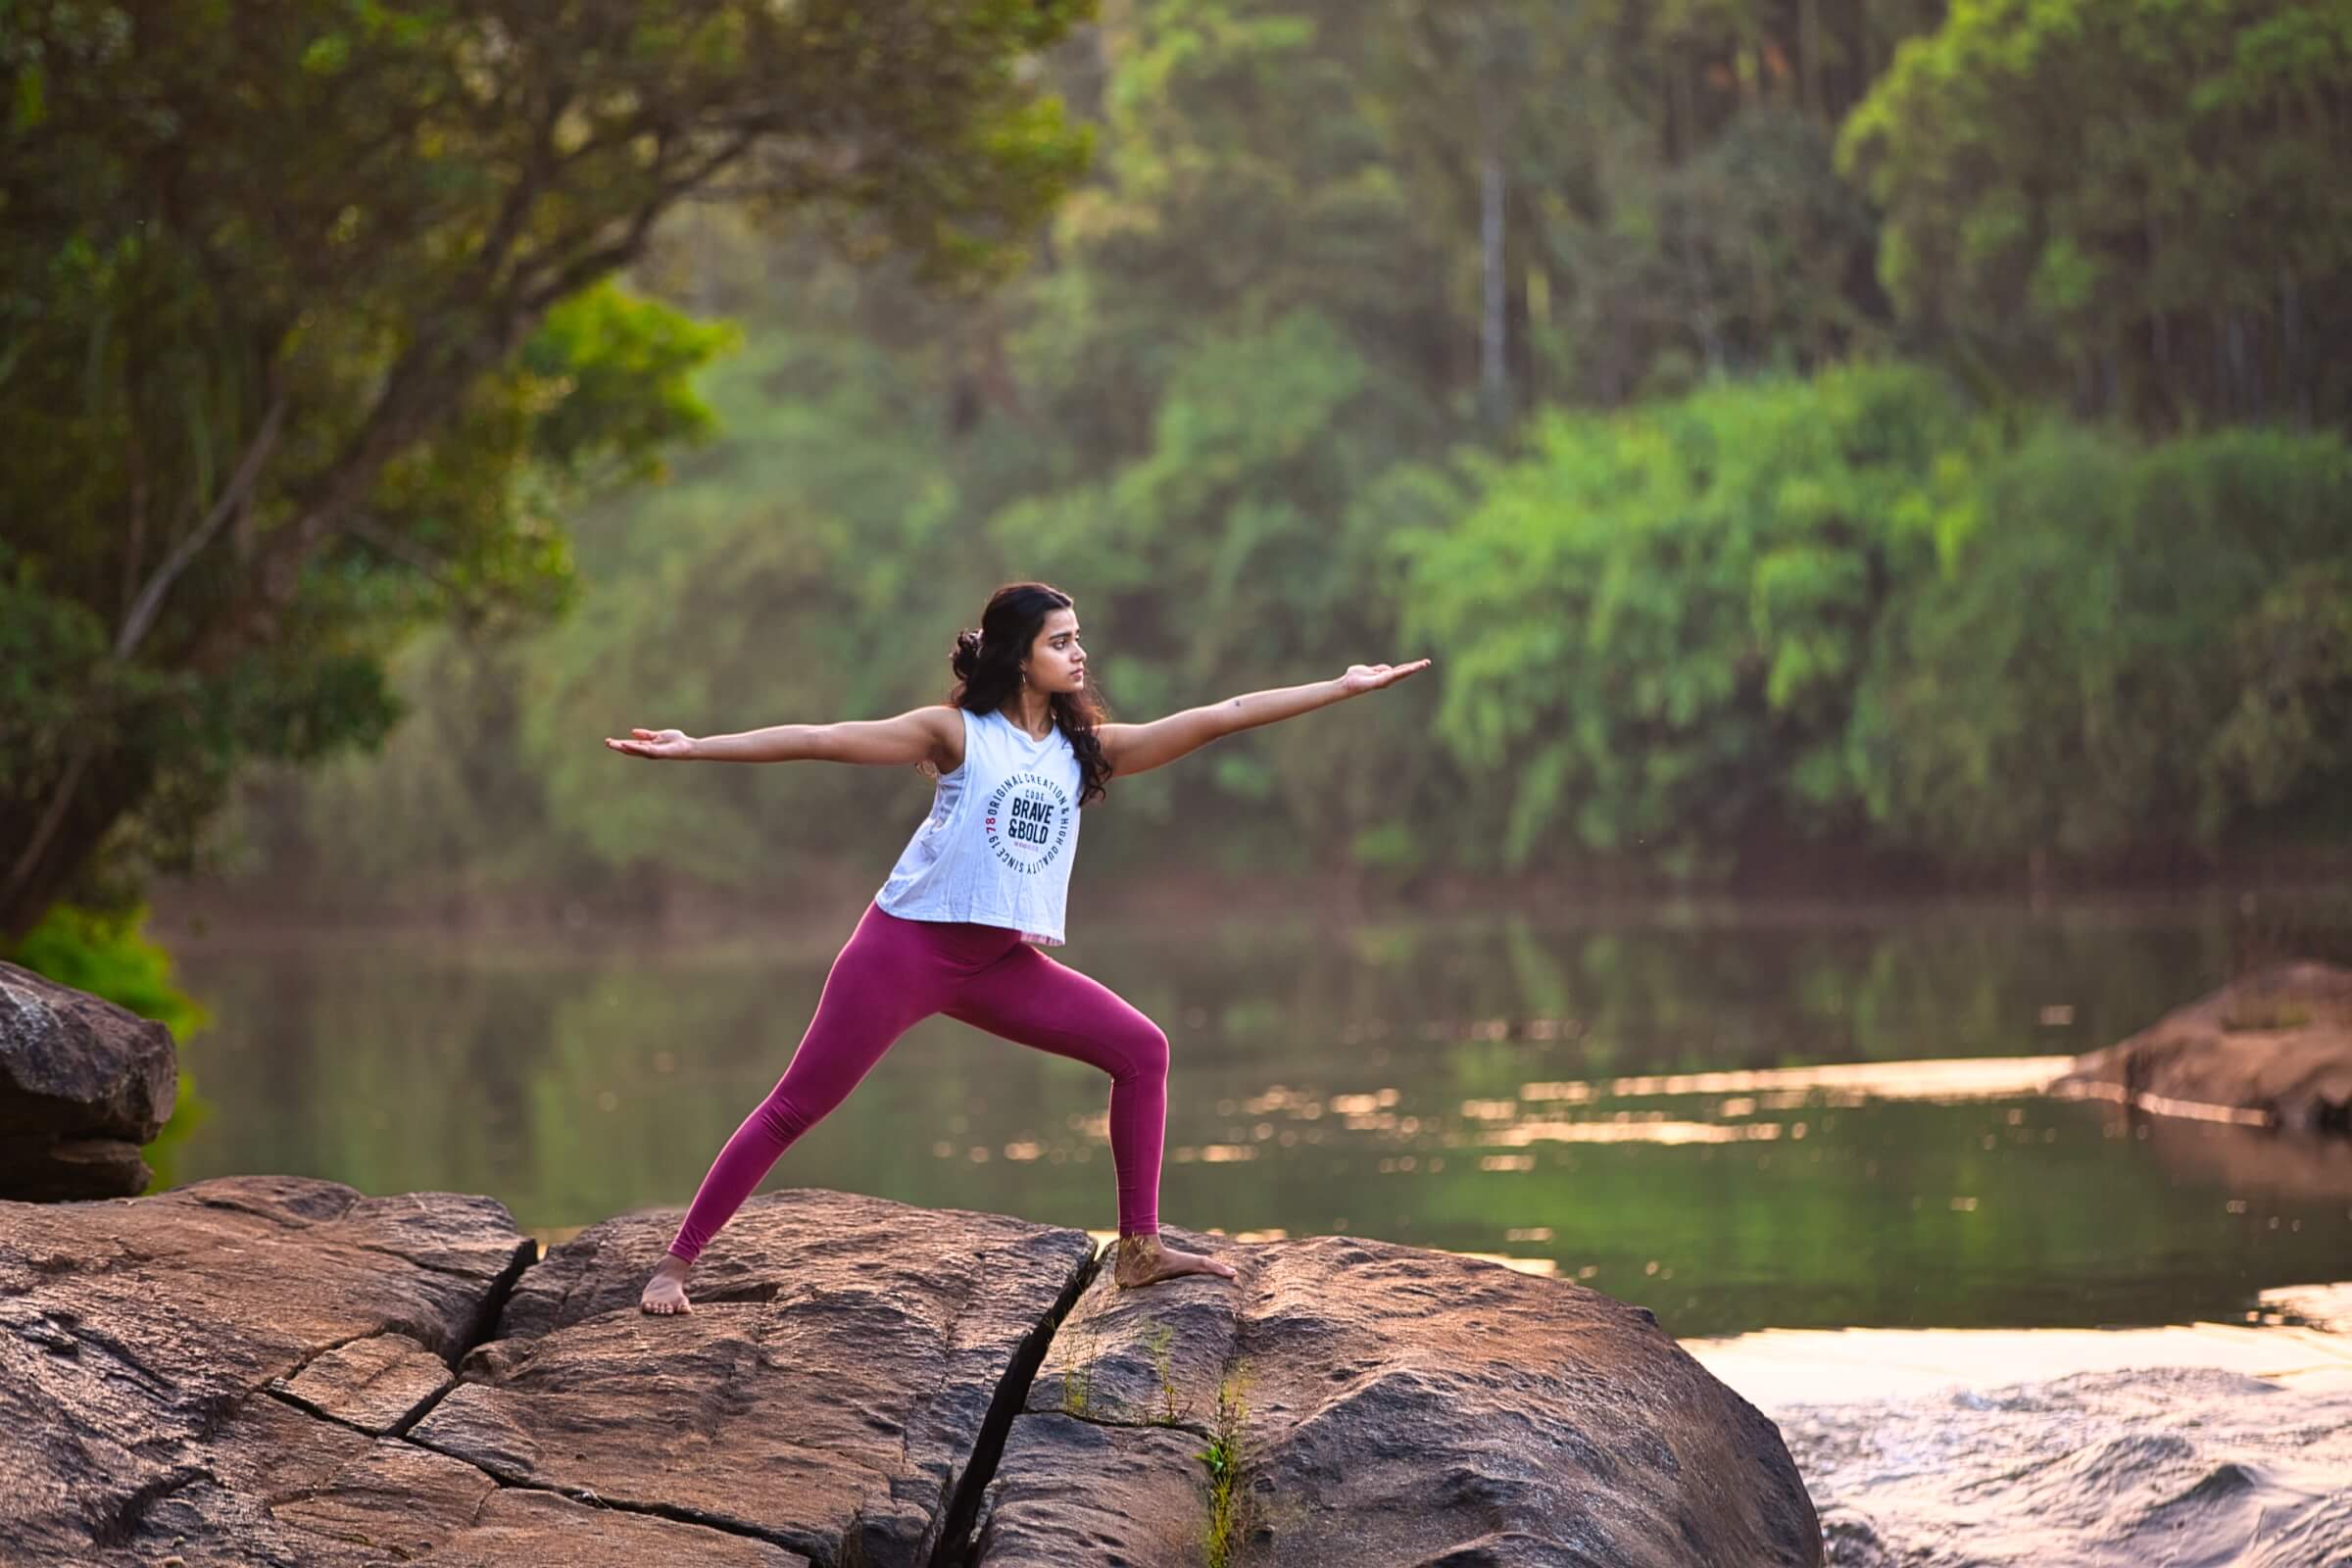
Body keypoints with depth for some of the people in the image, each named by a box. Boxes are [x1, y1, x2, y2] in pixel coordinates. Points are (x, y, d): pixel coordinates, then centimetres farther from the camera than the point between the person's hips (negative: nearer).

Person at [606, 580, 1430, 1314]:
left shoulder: (1085, 749, 8)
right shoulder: (956, 733, -4)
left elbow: (1216, 718, 4)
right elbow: (820, 739, -10)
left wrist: (1341, 688, 0)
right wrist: (694, 747, -16)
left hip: (1004, 964, 5)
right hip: (909, 946, -5)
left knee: (1141, 1049, -2)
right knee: (796, 1107, -5)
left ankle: (1139, 1248, 4)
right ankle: (676, 1262, 1)